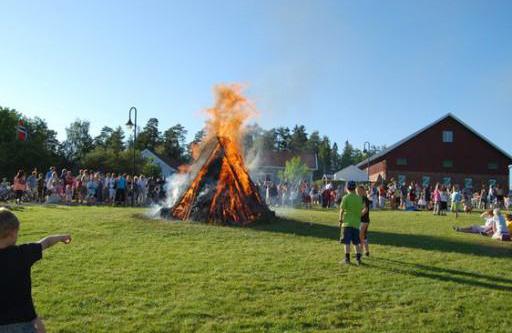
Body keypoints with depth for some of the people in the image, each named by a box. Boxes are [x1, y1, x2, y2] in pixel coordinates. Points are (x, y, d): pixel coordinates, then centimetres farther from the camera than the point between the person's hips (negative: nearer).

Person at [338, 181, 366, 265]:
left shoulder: (346, 197, -7)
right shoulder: (359, 198, 5)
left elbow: (342, 210, -8)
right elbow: (363, 210, 7)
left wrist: (340, 220, 2)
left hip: (347, 222, -4)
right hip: (356, 222, 4)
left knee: (347, 242, 1)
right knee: (356, 242, 12)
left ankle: (347, 259, 1)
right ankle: (358, 259, 12)